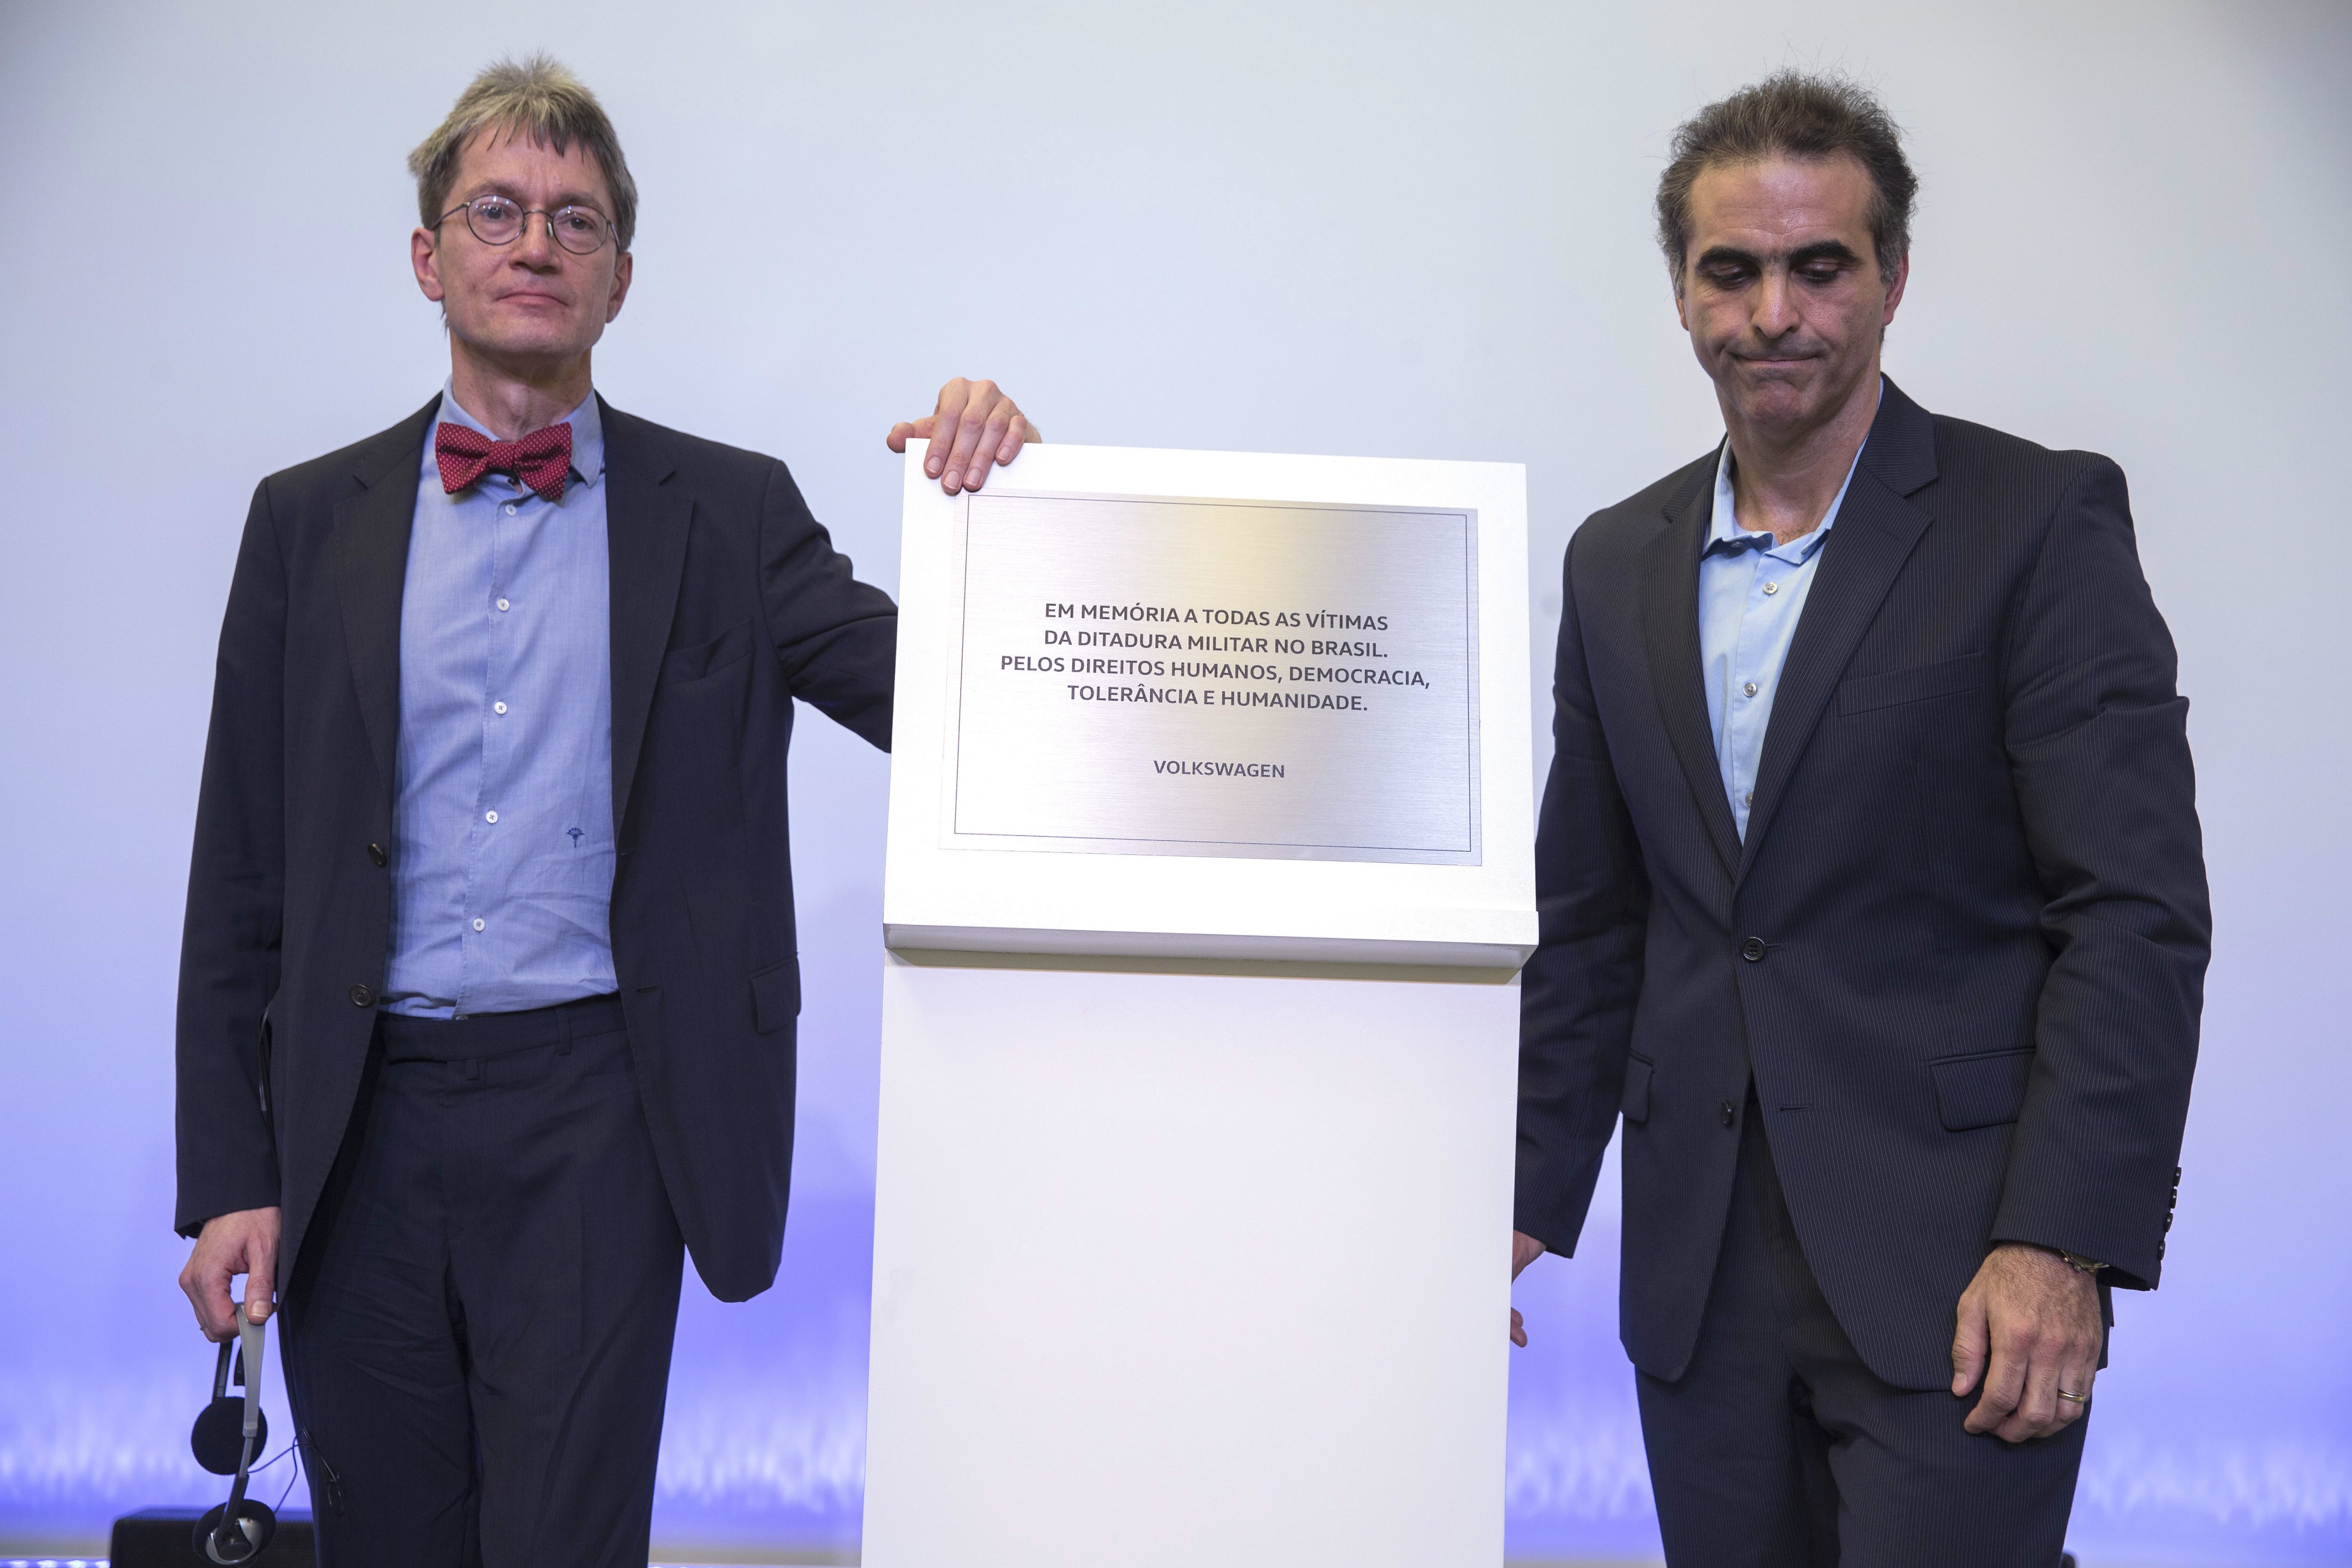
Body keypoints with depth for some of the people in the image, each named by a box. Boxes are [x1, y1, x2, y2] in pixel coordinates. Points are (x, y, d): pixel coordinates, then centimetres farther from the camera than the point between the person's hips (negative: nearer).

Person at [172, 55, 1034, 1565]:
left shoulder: (729, 512, 4)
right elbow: (242, 876, 7)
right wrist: (231, 1174, 3)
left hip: (593, 1114, -2)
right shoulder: (311, 521, 8)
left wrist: (976, 495, -19)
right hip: (360, 1123, 2)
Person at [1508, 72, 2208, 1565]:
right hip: (1702, 1274, 5)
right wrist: (1526, 1202, 9)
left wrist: (2063, 1246, -16)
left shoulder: (2043, 519, -5)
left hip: (1950, 1272, -4)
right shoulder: (1617, 563, 10)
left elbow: (2139, 911, -10)